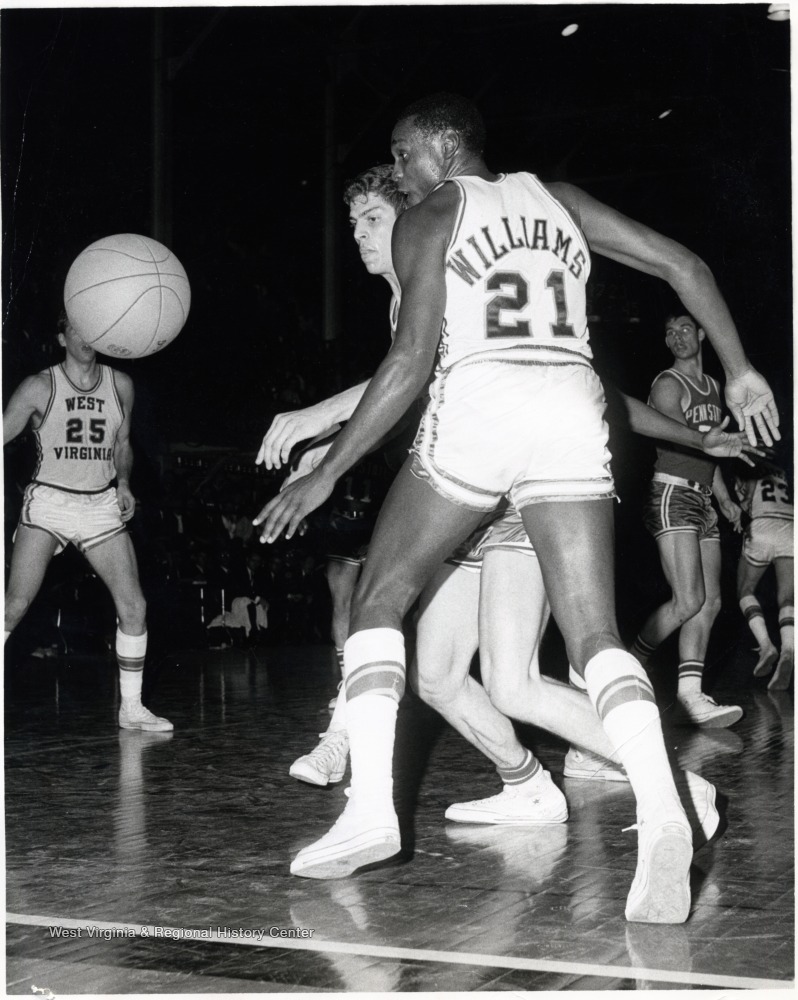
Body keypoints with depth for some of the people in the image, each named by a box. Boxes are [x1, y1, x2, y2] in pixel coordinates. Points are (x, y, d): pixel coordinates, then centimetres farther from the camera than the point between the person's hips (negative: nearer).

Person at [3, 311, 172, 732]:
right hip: (48, 501, -3)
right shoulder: (40, 387, -4)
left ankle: (131, 708, 8)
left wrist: (123, 484, 4)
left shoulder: (120, 385, 7)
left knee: (133, 606, -4)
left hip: (101, 505, 4)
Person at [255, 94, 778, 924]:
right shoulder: (554, 198, 23)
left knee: (378, 602, 11)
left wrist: (325, 474, 1)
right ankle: (661, 812, -25)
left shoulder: (427, 218, 10)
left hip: (476, 405, -4)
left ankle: (369, 810, -1)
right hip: (572, 408, 4)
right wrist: (739, 372, 24)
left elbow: (413, 358, -2)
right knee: (595, 636, 0)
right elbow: (683, 266, 17)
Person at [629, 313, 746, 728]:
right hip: (672, 495, -8)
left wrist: (724, 498, 19)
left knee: (710, 602, -2)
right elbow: (682, 441, -16)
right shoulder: (668, 385, -6)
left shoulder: (712, 387, 19)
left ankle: (690, 697, -6)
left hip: (701, 501, 8)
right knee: (688, 601, -17)